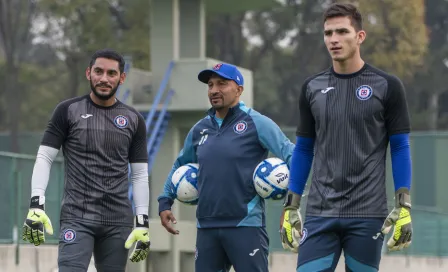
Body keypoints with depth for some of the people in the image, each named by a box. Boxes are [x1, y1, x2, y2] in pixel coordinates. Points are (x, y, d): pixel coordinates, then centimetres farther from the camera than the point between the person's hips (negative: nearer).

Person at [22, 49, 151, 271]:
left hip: (118, 221, 3)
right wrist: (36, 204, -12)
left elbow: (139, 175, 11)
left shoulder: (134, 120, 10)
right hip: (77, 217, -3)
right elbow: (44, 159, 1)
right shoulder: (68, 111, 3)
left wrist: (142, 223, 1)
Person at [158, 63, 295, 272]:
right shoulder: (200, 129, 13)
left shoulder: (256, 123, -5)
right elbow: (179, 166, 27)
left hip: (246, 225, -6)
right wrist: (165, 201, 18)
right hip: (206, 228, 6)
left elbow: (291, 154, -10)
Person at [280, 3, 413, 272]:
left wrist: (404, 207, -8)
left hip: (367, 214, -3)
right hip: (320, 213, 3)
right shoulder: (312, 88, 9)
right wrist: (291, 207, 10)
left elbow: (400, 148, 0)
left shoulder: (386, 86, -1)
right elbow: (304, 149, 15)